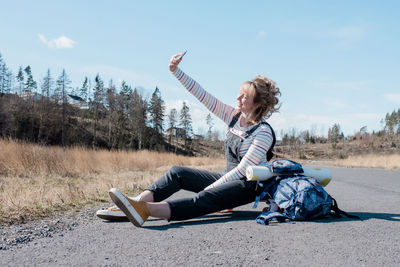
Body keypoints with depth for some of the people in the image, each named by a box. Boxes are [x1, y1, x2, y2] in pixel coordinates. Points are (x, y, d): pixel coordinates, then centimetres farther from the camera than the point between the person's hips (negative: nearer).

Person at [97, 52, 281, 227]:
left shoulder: (263, 132, -16)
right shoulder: (233, 116, 4)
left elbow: (243, 170, -19)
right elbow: (202, 96, -1)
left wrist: (210, 187, -20)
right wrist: (176, 71, -9)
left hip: (249, 185, -8)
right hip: (228, 178, 8)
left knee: (205, 198, -34)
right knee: (178, 173, -7)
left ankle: (145, 210, -54)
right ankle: (138, 201, -24)